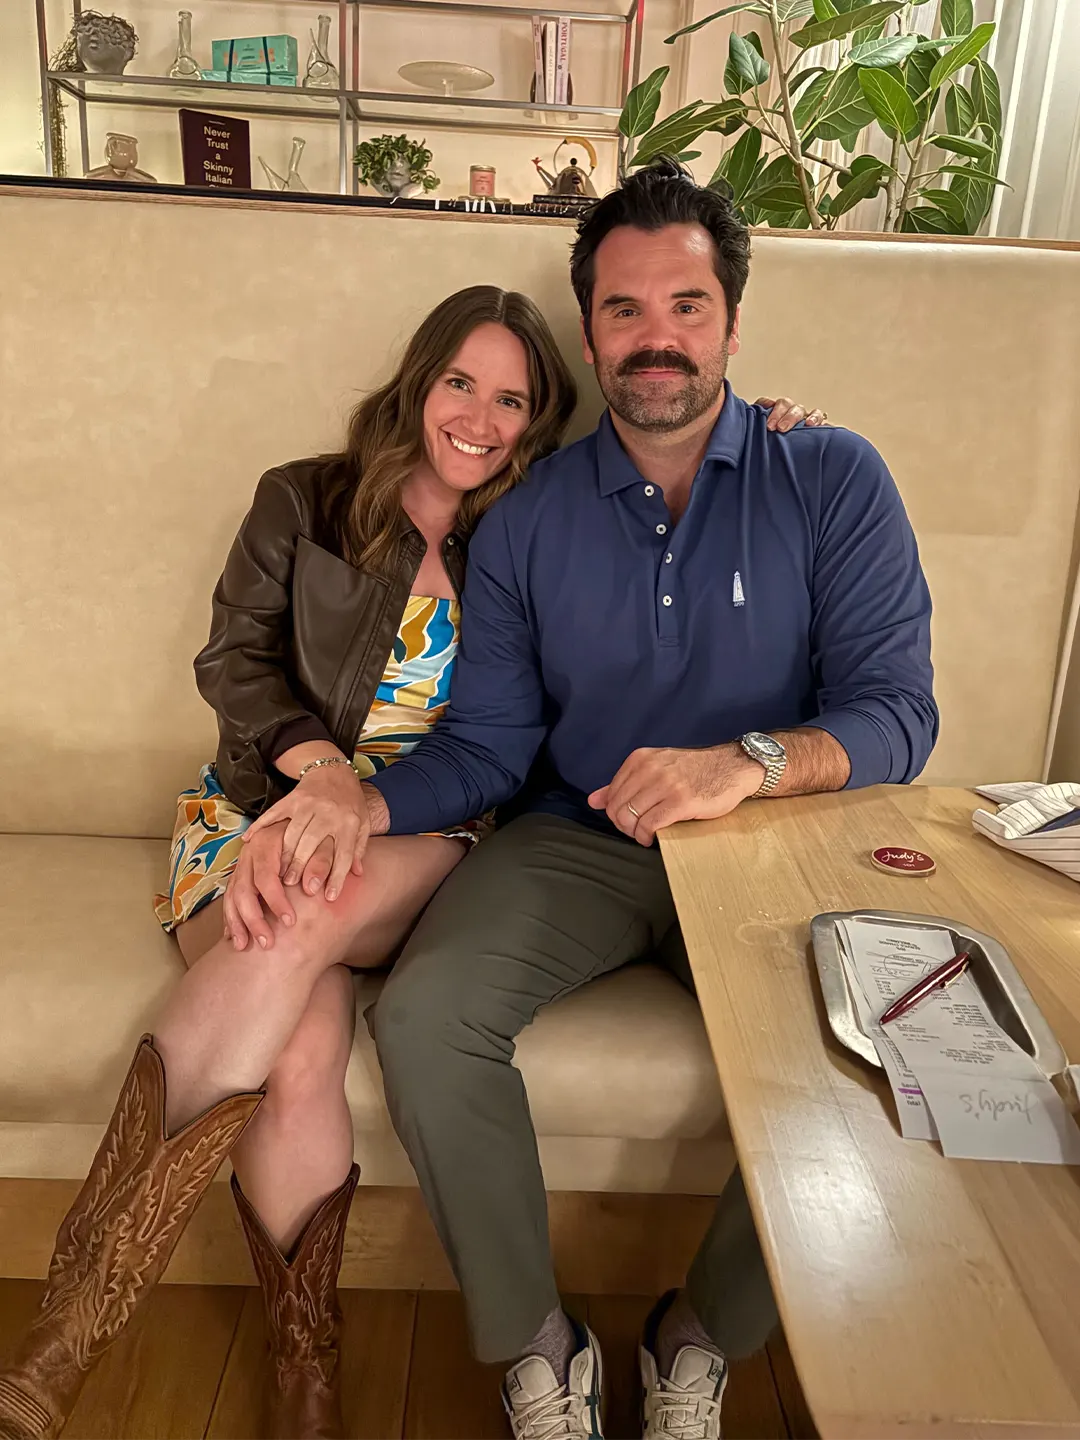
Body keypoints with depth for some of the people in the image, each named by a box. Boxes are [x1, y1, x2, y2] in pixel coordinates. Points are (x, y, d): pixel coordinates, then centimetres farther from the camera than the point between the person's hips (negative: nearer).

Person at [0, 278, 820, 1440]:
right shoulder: (302, 503, 10)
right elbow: (234, 659, 4)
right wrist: (325, 769, -17)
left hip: (429, 834, 0)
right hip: (269, 806, 1)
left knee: (305, 919, -35)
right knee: (301, 1050, -30)